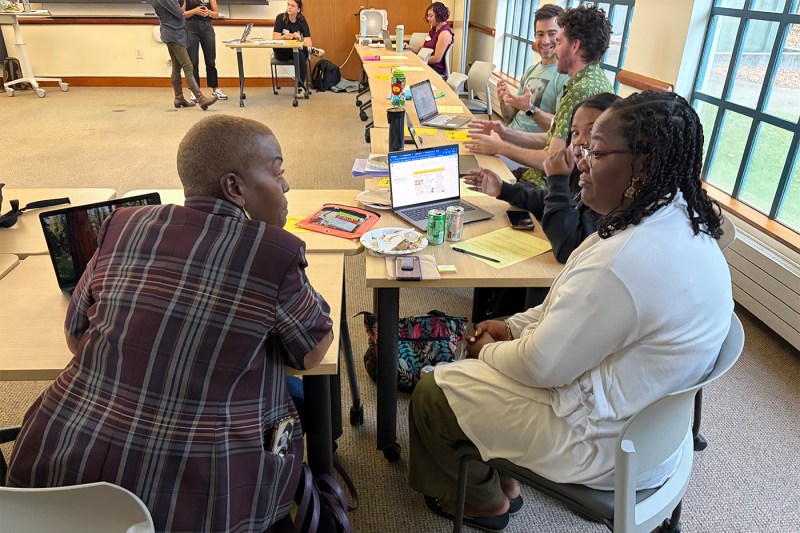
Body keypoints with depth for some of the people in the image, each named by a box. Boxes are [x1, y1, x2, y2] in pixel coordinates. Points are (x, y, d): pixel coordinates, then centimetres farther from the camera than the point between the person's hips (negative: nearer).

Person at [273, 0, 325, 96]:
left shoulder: (302, 21, -6)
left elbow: (308, 43, -16)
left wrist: (300, 39, -37)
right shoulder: (281, 18, -9)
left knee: (301, 55, -34)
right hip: (282, 52, -1)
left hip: (297, 50, 1)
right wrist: (285, 37, -35)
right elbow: (275, 38, -15)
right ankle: (309, 49, -15)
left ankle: (301, 86, -25)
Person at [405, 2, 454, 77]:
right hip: (427, 65, 8)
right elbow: (420, 49, 16)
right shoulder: (433, 30, 15)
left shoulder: (445, 33, -13)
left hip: (437, 69, -8)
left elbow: (437, 58, -17)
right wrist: (409, 47, -3)